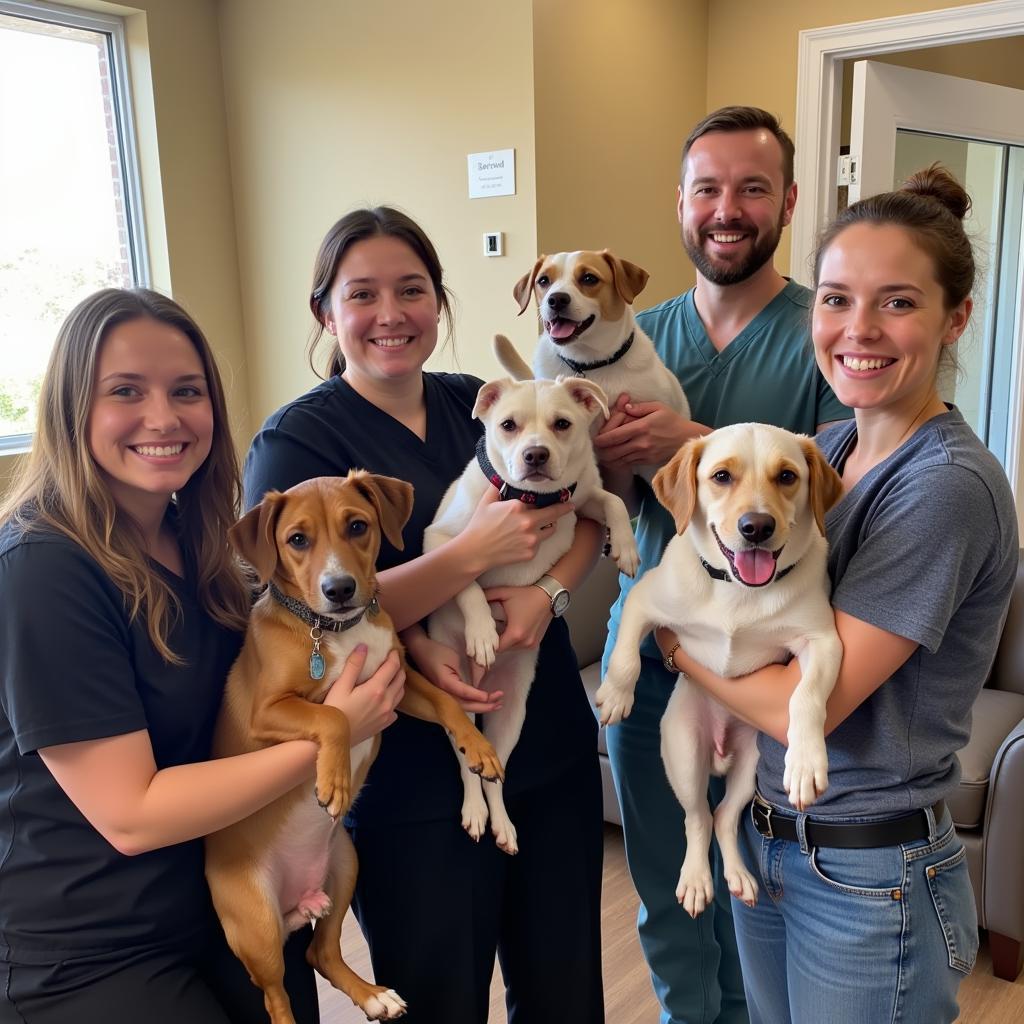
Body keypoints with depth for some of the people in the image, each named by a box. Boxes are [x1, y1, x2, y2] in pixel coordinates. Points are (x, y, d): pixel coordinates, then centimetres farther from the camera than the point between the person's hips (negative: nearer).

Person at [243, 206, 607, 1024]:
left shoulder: (482, 404, 6)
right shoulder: (296, 440, -9)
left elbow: (587, 516, 5)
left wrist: (546, 588, -16)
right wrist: (476, 551, -23)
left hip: (554, 752, 5)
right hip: (414, 783, -4)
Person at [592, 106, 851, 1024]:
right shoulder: (640, 337, 3)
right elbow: (613, 504, 0)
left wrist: (695, 444, -30)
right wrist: (606, 451, -22)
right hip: (647, 649, 4)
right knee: (665, 889, 21)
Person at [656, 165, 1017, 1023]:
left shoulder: (950, 485, -22)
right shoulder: (825, 447, 2)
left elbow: (802, 706, -24)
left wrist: (673, 636, -10)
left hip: (872, 883, -7)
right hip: (766, 839, 7)